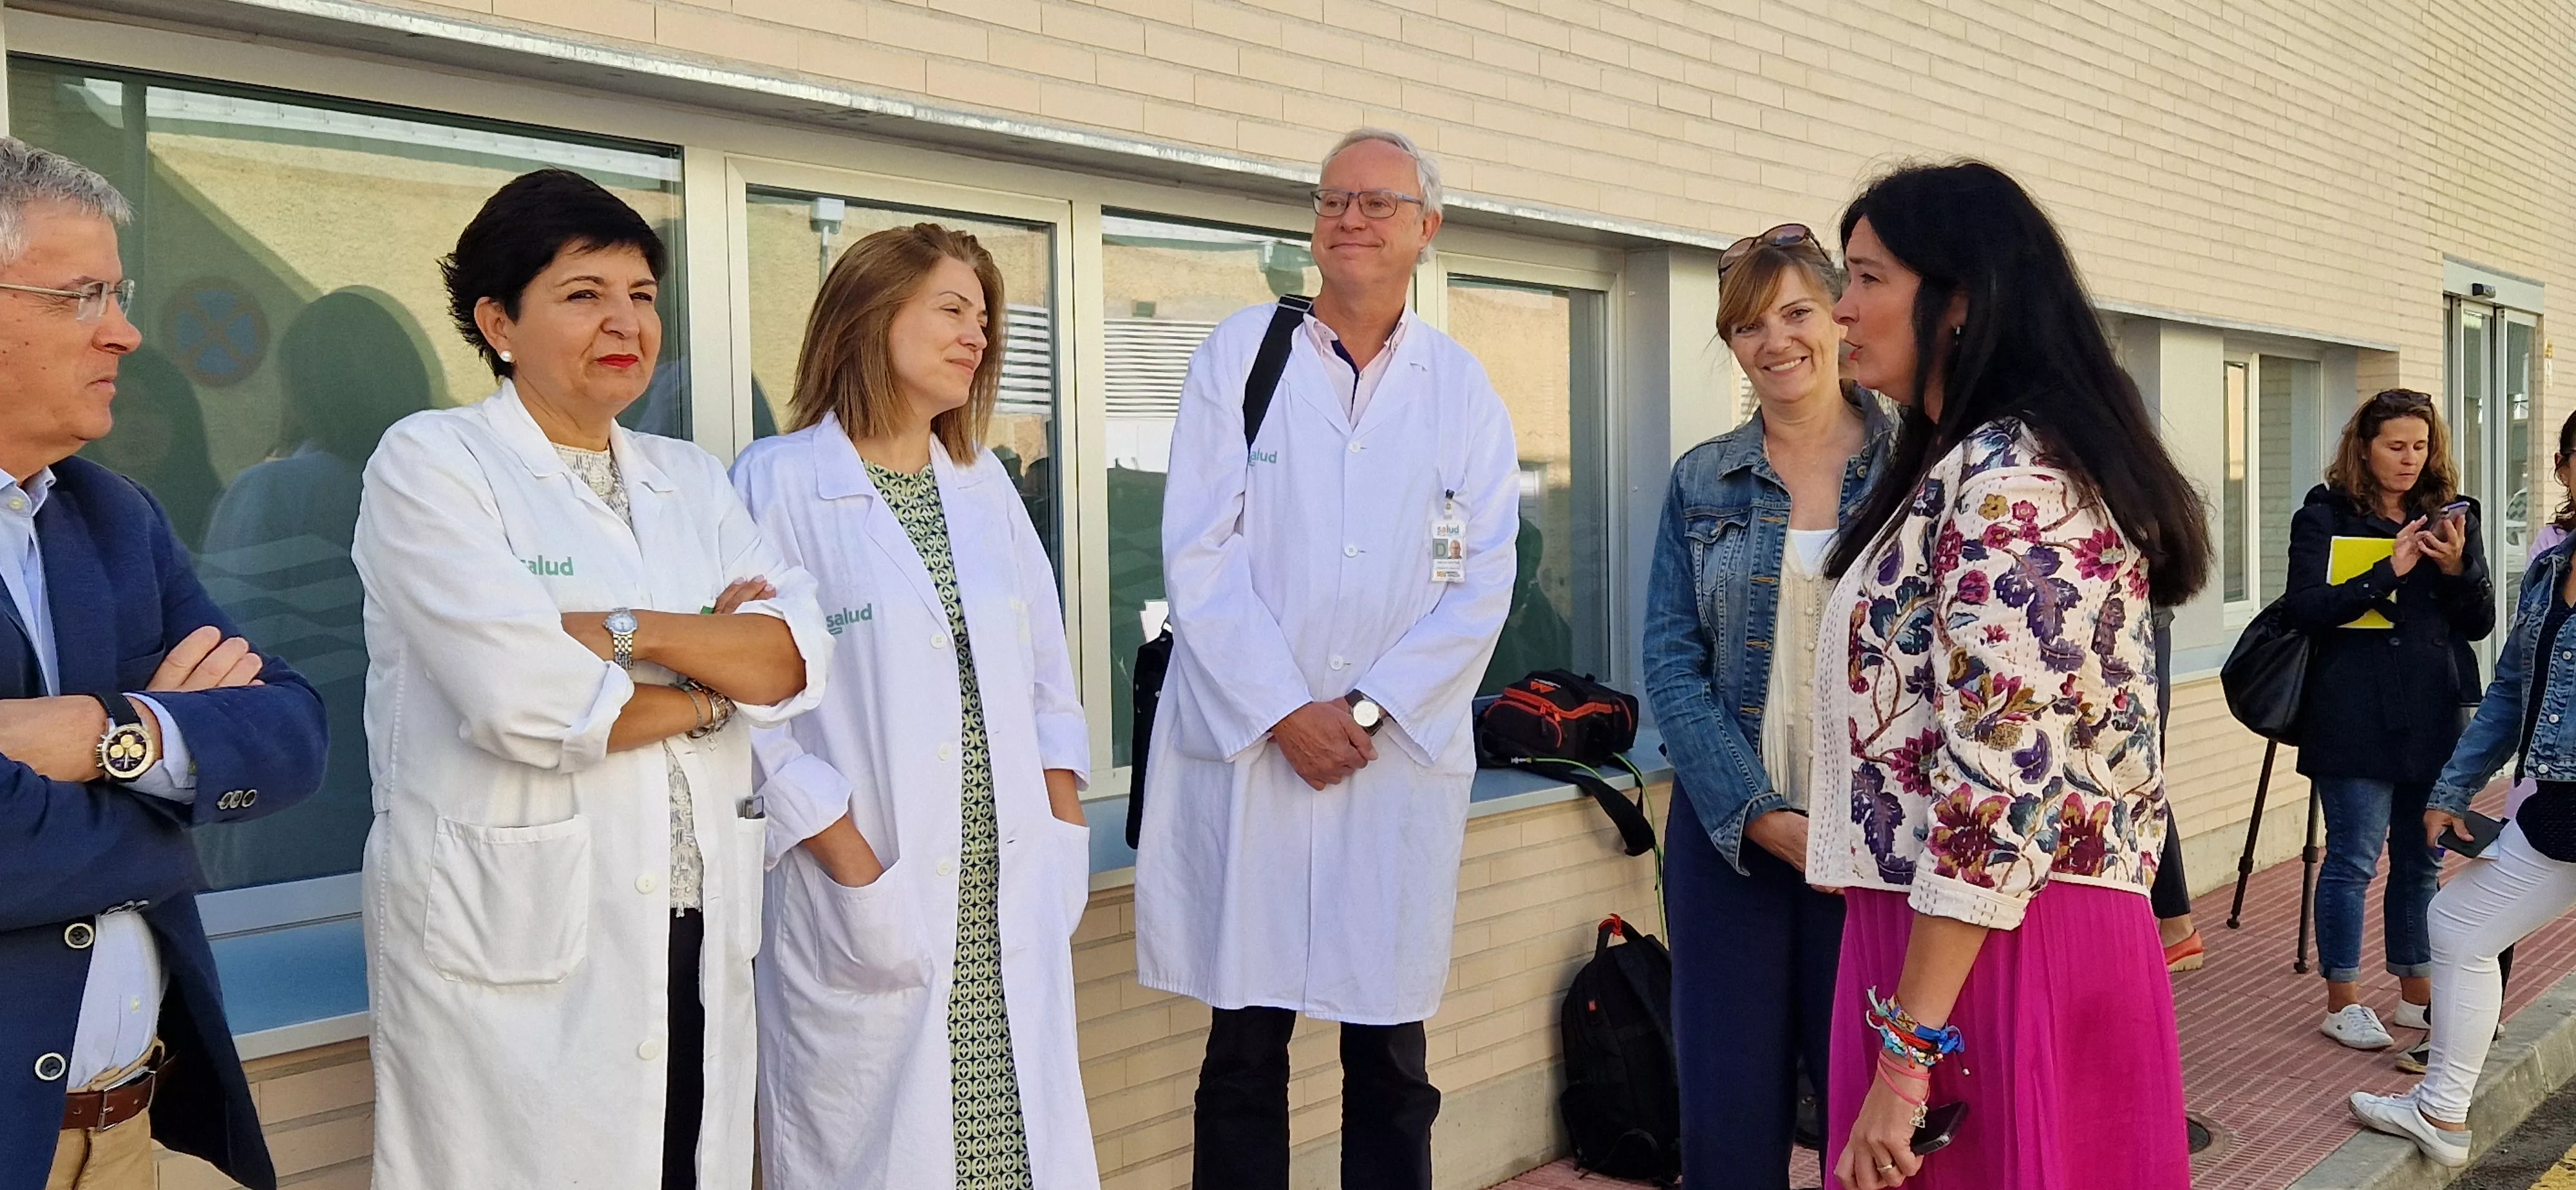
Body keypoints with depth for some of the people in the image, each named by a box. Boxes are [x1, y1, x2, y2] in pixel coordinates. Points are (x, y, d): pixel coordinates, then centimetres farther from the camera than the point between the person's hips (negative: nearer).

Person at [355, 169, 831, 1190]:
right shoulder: (431, 462, -3)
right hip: (515, 953, -5)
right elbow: (523, 702, -16)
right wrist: (717, 687, -3)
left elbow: (798, 658, 0)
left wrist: (630, 630, -15)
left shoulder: (690, 479, 14)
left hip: (700, 946, 5)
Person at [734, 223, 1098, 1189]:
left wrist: (1064, 837, 6)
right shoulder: (778, 481, -4)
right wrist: (851, 865, -15)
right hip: (868, 901, -5)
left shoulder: (984, 482, 13)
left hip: (1012, 901, 5)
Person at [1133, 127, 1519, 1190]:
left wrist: (1366, 711, -8)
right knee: (1243, 1049, 5)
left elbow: (1482, 586, 2)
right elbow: (1199, 557, -3)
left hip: (1402, 755, 1)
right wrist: (1285, 713, -10)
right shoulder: (1238, 356, 4)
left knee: (1391, 1056, 8)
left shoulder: (1464, 393, 8)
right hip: (1246, 746, -1)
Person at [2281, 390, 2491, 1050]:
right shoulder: (2325, 516, -1)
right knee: (2353, 860, 0)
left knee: (2422, 859, 12)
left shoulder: (2449, 516, 10)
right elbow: (2303, 609, -12)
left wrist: (2456, 568, -10)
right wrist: (2389, 571, -18)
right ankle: (2343, 1002, 11)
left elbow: (2480, 623, 8)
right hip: (2355, 718, -4)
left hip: (2435, 717, 5)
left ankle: (2416, 992, 25)